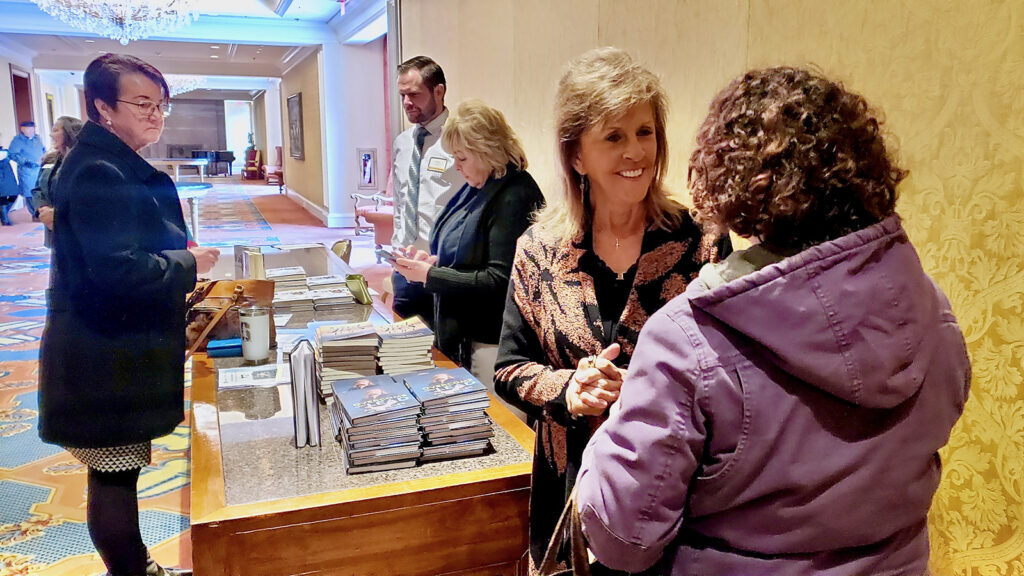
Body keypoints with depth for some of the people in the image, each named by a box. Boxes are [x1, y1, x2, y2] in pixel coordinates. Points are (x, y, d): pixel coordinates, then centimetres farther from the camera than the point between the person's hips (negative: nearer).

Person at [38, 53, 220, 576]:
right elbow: (118, 270, -27)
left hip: (120, 349, 10)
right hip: (106, 360, -10)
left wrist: (180, 254, 8)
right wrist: (189, 265, -14)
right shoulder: (98, 173, -19)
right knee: (114, 476, 3)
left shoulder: (119, 166, 14)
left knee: (119, 473, 20)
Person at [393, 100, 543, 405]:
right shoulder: (478, 188, 11)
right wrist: (432, 259, 2)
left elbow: (497, 281, -22)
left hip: (492, 342, -9)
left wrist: (430, 275, -16)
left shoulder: (513, 197, -18)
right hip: (463, 335, 9)